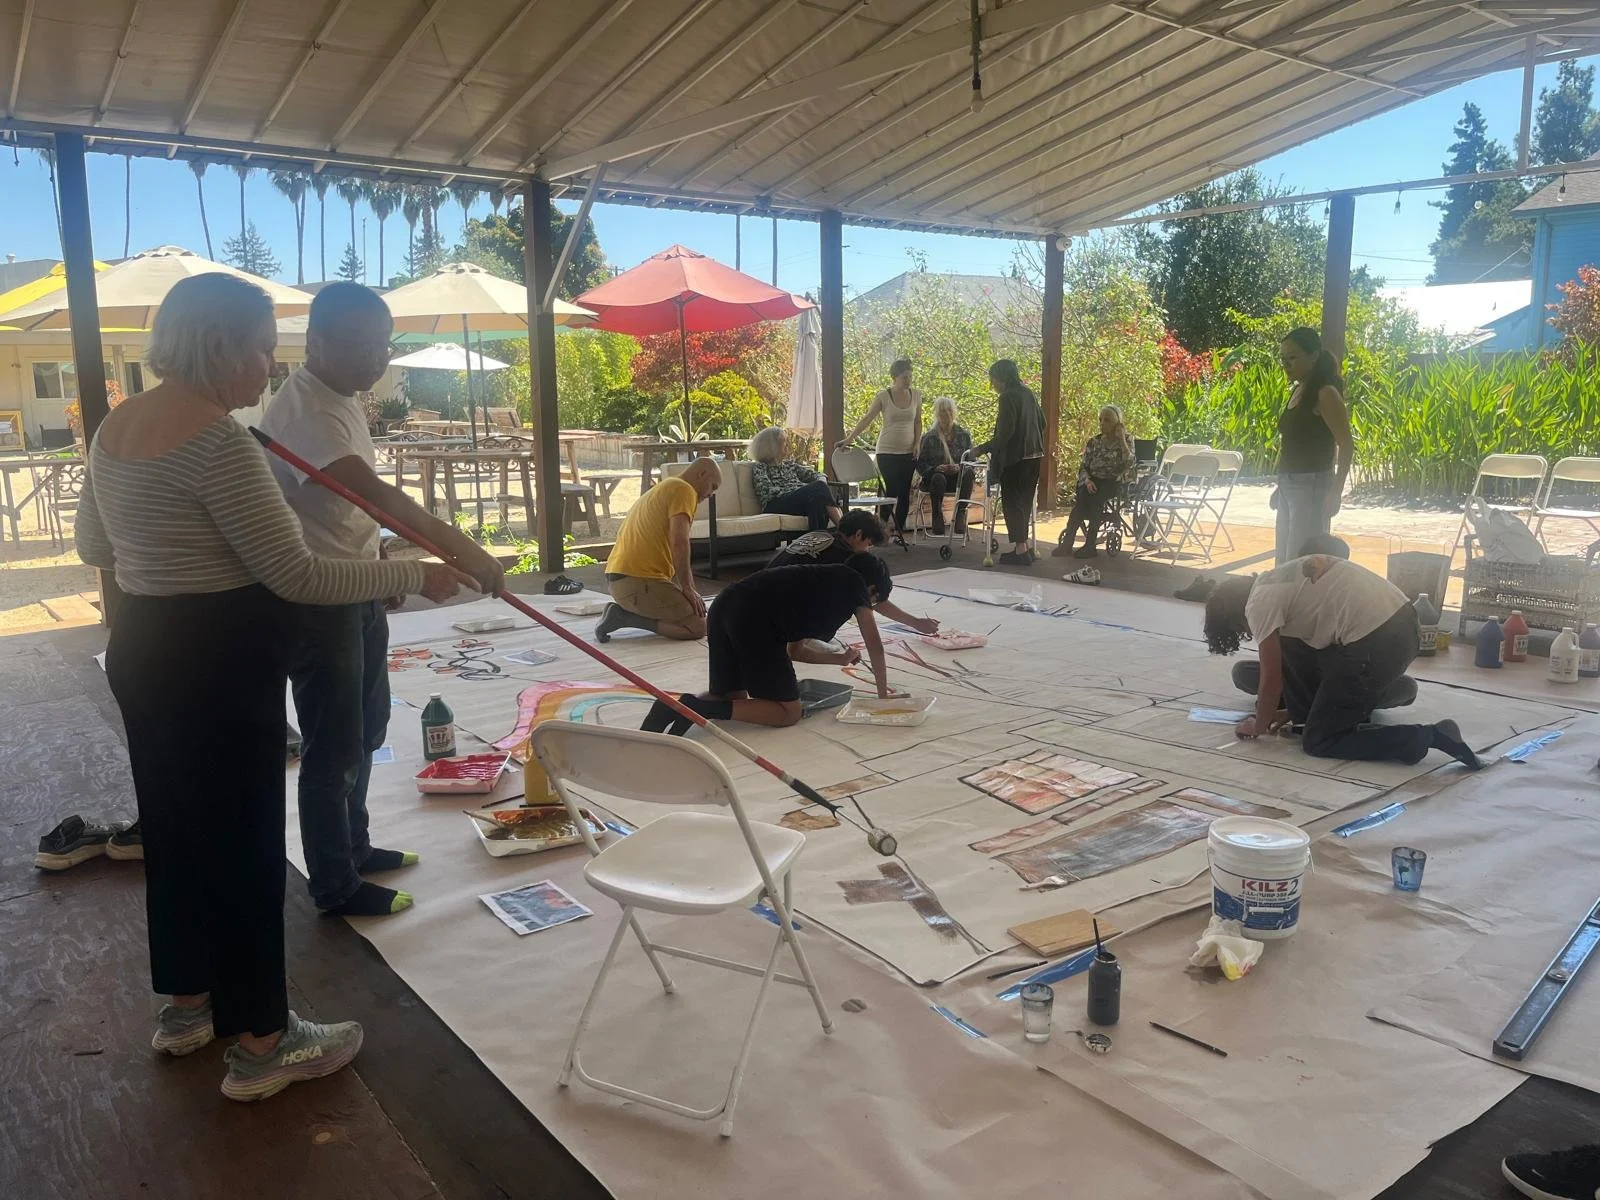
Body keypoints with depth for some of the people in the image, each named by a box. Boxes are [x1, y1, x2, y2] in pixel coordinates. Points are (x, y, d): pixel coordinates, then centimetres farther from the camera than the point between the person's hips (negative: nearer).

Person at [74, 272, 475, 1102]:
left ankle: (185, 1005, 36)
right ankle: (260, 1045, 14)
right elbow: (298, 576, -23)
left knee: (173, 829, 19)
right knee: (241, 845, 1)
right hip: (215, 663, -10)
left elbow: (92, 548, 19)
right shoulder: (216, 437, -22)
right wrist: (415, 576, -15)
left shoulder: (118, 425, 8)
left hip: (143, 650, 10)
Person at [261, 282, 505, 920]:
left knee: (366, 729, 20)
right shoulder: (300, 411, -24)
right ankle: (334, 887, 16)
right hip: (318, 601, -10)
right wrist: (462, 549, -42)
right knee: (333, 747, 1)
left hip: (359, 592, 10)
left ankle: (354, 847, 37)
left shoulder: (343, 399, 8)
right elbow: (377, 493, -37)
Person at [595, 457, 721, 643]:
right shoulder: (683, 490, -7)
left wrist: (688, 588, 25)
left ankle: (623, 611, 9)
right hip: (639, 582, -10)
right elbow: (679, 542, -21)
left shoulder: (663, 489, 26)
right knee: (698, 627, -11)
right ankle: (626, 617, -11)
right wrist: (687, 587, -10)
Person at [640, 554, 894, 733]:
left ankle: (672, 708, -2)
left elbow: (795, 650, 41)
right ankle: (695, 708, -15)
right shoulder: (855, 582, 17)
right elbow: (875, 646, 20)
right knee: (789, 712, 1)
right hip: (756, 620, -8)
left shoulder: (822, 581, 36)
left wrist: (841, 658, 52)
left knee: (733, 697, 25)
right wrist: (883, 691, 34)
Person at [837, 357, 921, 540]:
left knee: (904, 492, 2)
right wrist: (849, 439, -13)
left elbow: (917, 422, 11)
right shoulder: (883, 396, -6)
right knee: (892, 490, -9)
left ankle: (899, 530, 9)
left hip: (908, 452, 3)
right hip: (887, 451, -3)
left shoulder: (916, 395, 4)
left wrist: (916, 444, 0)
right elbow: (866, 419, -6)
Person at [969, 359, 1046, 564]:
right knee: (1024, 501, 16)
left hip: (1015, 458, -9)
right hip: (1034, 456, 9)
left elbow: (1005, 433, -20)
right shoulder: (1029, 394, 12)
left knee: (1012, 502, -1)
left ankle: (1020, 548, -1)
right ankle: (1026, 545, 21)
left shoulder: (1008, 397, -14)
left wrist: (982, 449, -17)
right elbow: (1042, 423, 19)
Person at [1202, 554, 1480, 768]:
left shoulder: (1259, 603, -3)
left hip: (1375, 645, -10)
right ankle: (1311, 718, 23)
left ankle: (1429, 737, -3)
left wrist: (1258, 726, 17)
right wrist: (1294, 712, 38)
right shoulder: (1277, 581, 24)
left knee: (1317, 742, 3)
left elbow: (1272, 681, 0)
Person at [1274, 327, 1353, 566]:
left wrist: (1335, 492, -20)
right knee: (1284, 561, 11)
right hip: (1289, 485, 9)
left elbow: (1346, 446, -15)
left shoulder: (1325, 393, -12)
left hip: (1312, 486, -9)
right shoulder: (1298, 391, 13)